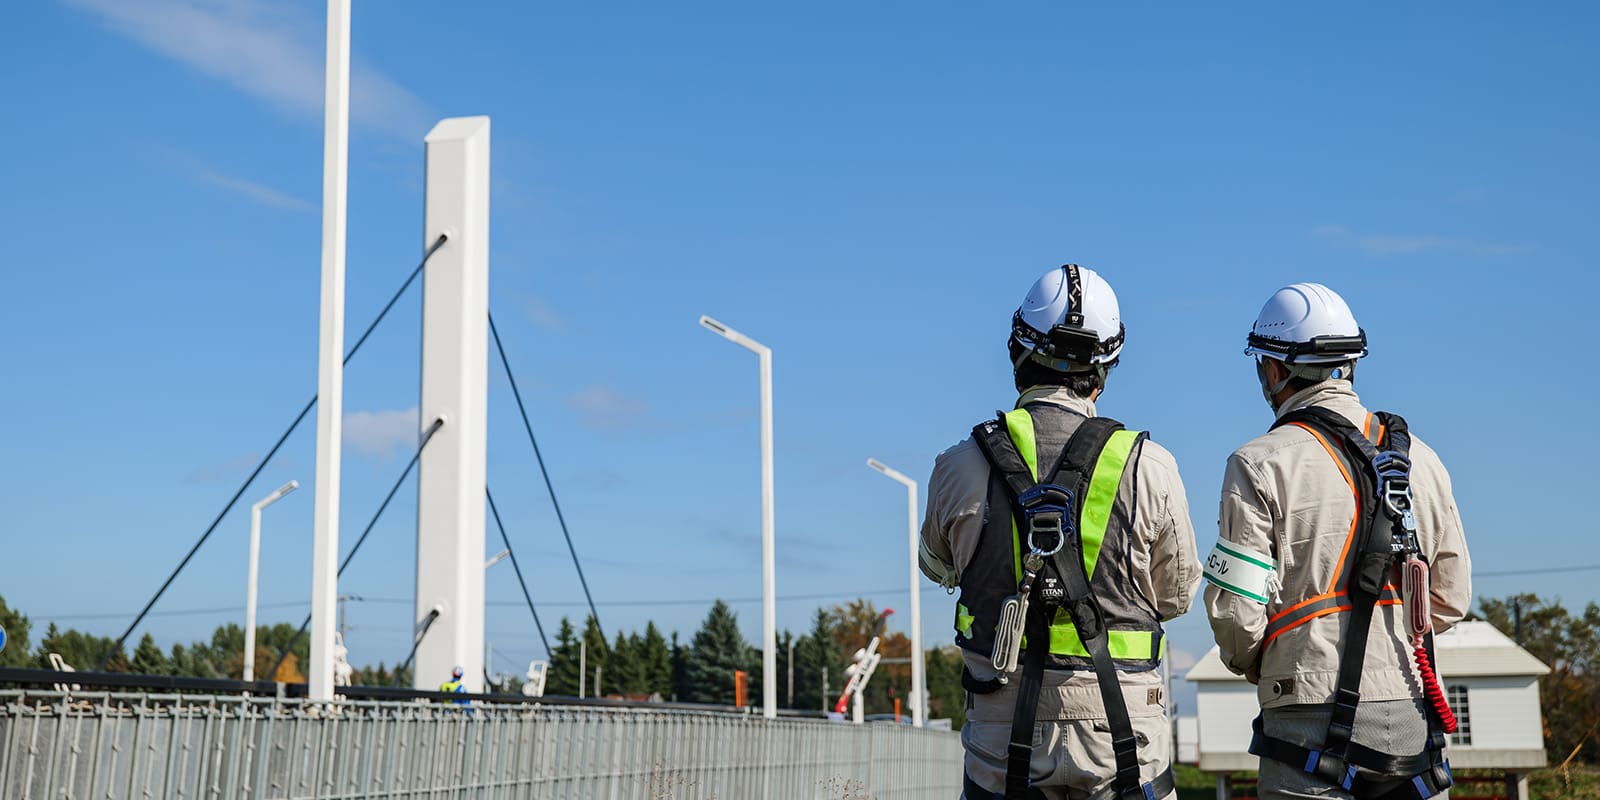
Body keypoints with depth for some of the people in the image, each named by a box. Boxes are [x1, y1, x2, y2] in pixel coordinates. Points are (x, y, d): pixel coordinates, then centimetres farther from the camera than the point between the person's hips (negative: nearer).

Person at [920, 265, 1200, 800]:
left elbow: (937, 566, 16)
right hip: (1123, 734, -1)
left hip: (1004, 737, 1)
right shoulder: (1148, 468, -7)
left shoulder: (959, 469, -5)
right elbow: (1176, 596, 6)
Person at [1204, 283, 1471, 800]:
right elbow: (1452, 599, 12)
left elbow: (1235, 608, -11)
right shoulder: (1419, 457, 9)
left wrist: (1249, 663, 10)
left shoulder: (1261, 465, -8)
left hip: (1315, 720, -4)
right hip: (1410, 718, 5)